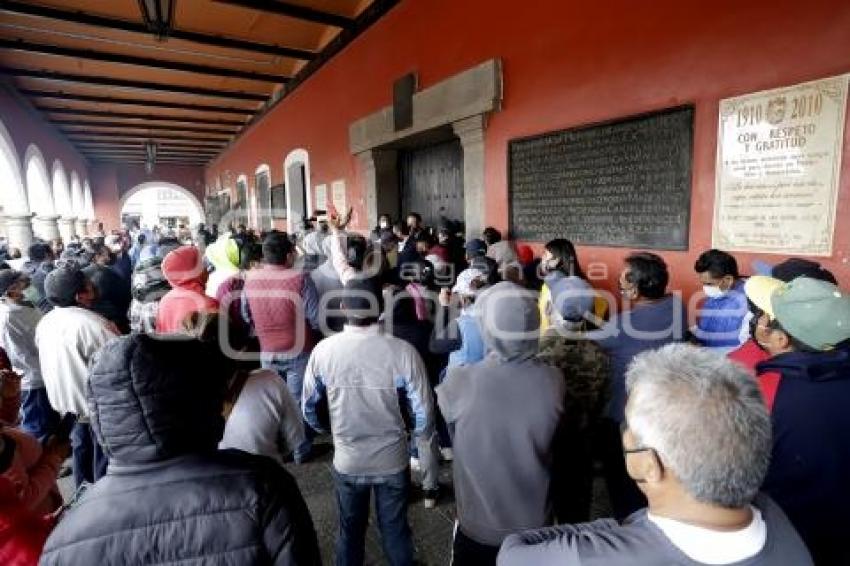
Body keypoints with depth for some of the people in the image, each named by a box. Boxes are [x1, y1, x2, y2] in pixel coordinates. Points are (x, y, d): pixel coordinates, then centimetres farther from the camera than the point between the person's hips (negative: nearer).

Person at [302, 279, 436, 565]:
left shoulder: (323, 350, -19)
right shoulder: (403, 352, -25)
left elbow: (309, 407, -6)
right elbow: (424, 414, -18)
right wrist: (422, 435, 5)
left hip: (347, 461, 1)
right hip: (392, 461, -1)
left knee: (350, 530, 25)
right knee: (395, 530, 23)